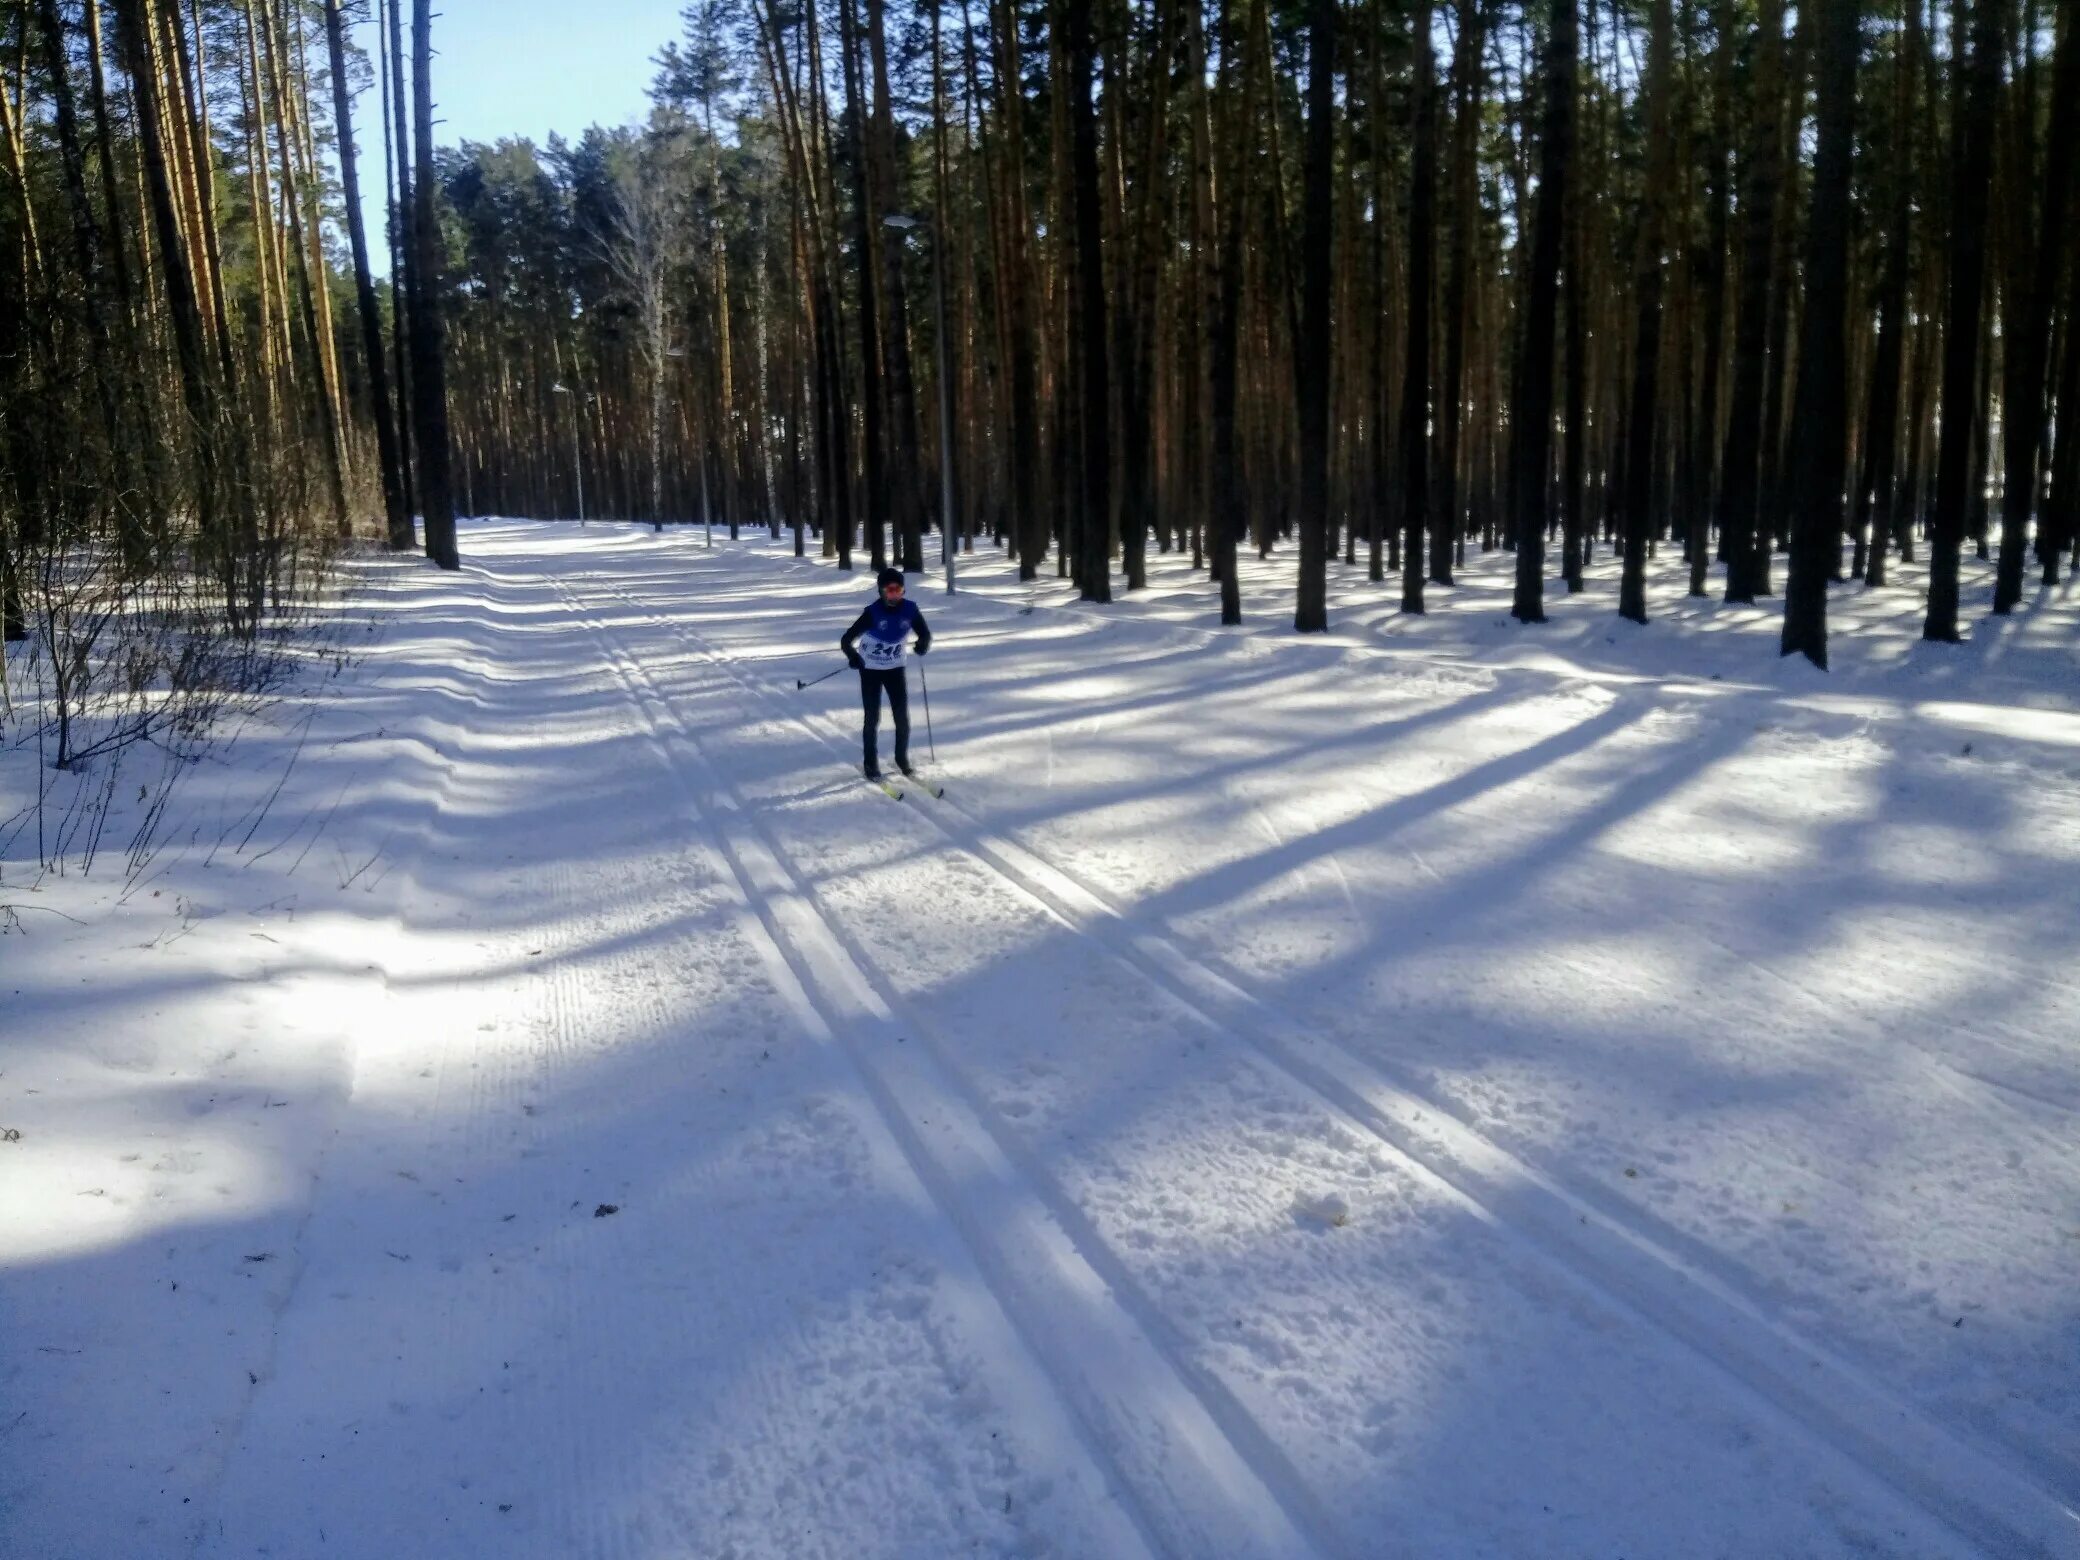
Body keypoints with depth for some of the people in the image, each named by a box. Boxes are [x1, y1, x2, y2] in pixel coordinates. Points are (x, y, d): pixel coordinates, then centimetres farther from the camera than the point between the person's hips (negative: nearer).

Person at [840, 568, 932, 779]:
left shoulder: (910, 610, -15)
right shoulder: (873, 612, -24)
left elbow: (925, 634, -4)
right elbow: (846, 640, -26)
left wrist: (923, 643, -29)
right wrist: (853, 656, -47)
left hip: (895, 668, 3)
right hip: (870, 669, -3)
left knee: (902, 718, 3)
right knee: (873, 719, 0)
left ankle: (902, 758, 24)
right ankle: (871, 765, 14)